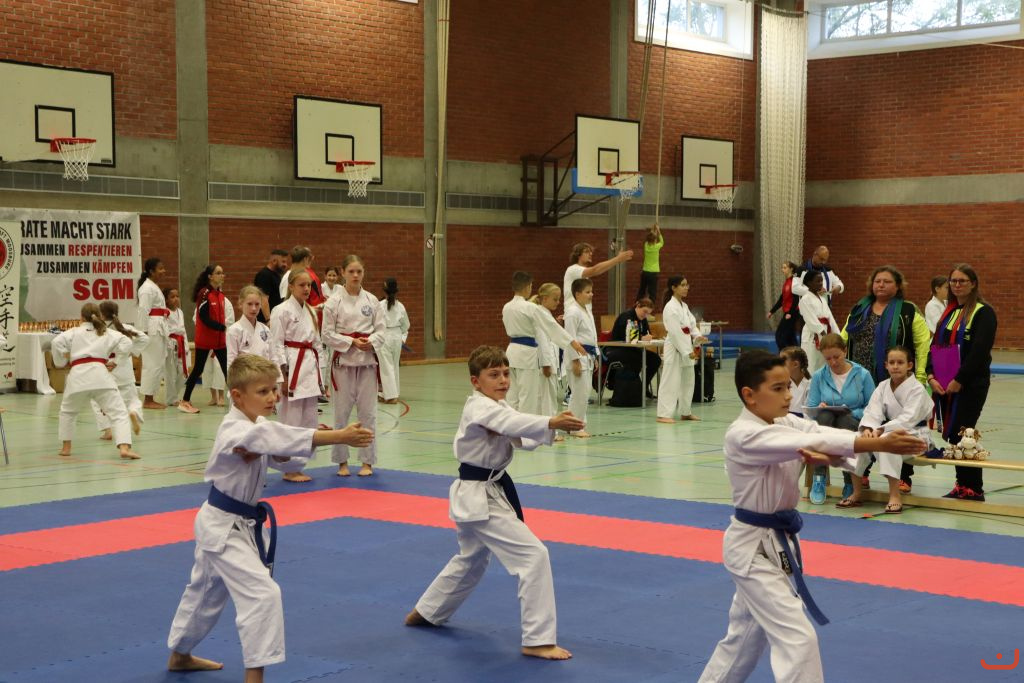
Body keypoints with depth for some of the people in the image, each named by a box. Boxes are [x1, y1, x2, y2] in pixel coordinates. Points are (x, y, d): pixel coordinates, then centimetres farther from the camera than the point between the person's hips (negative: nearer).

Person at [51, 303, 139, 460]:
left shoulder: (74, 332, 15)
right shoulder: (107, 333, 17)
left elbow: (56, 342, 0)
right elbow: (126, 344, 4)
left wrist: (61, 362, 14)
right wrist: (115, 362, 13)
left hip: (78, 376, 1)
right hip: (100, 375, -1)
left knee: (67, 411, 28)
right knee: (119, 413, -4)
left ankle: (66, 447, 30)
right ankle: (124, 447, -23)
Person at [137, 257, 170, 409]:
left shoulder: (154, 287, 18)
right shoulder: (147, 288, -13)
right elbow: (144, 311, -18)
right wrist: (144, 332, -22)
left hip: (159, 329, 10)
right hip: (152, 329, -10)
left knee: (158, 364, 12)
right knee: (152, 364, -8)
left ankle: (150, 399, 17)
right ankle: (147, 401, -3)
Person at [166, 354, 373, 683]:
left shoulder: (256, 428, 3)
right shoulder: (235, 430, -27)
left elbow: (287, 460, 3)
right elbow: (276, 436, -43)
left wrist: (315, 441, -20)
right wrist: (339, 436, -50)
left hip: (239, 524, 10)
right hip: (224, 527, -10)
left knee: (206, 591, 26)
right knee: (262, 593, -18)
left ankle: (179, 655, 45)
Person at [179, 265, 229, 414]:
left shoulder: (220, 295, 8)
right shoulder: (204, 294, -14)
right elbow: (204, 318, -19)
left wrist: (224, 329, 3)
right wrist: (223, 328, -20)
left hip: (219, 338, 7)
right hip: (204, 339, -7)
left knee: (227, 368, 4)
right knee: (198, 369, 1)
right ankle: (185, 401, 12)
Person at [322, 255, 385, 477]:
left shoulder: (371, 300, 4)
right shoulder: (334, 302, -3)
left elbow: (380, 331, 5)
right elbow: (327, 334, -5)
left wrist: (370, 342, -15)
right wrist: (352, 342, -14)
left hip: (367, 360, 2)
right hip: (343, 361, -2)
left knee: (367, 411, 2)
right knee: (342, 411, 2)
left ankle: (367, 461, 11)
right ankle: (342, 461, 14)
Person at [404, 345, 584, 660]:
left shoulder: (498, 407, 10)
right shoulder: (478, 407, -19)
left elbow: (524, 439, 1)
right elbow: (511, 423, -39)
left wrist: (553, 428, -20)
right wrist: (551, 422, -53)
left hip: (477, 495, 11)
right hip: (480, 499, -11)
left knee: (472, 560, 30)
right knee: (534, 555, -17)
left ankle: (427, 612, 48)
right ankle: (538, 640, -13)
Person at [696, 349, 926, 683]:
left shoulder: (787, 424, 3)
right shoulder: (742, 436, -23)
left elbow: (823, 435, -17)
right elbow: (813, 443, -33)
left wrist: (826, 456, -42)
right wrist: (880, 444, -40)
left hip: (778, 541, 9)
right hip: (752, 547, -9)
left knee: (747, 634, 22)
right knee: (798, 638, -12)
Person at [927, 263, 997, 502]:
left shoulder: (983, 313, -7)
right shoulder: (948, 312, 16)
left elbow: (979, 351, -16)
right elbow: (935, 345, 13)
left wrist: (959, 381, -18)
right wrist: (931, 376, -2)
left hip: (970, 385, -7)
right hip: (943, 385, 7)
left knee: (961, 435, -9)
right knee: (951, 435, 7)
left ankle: (972, 488, -1)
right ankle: (962, 485, 15)